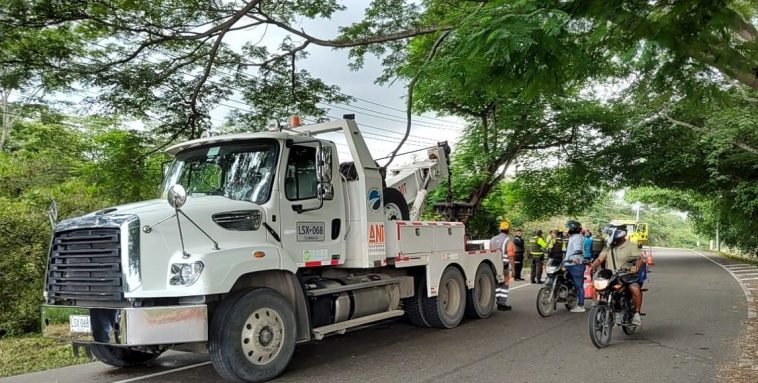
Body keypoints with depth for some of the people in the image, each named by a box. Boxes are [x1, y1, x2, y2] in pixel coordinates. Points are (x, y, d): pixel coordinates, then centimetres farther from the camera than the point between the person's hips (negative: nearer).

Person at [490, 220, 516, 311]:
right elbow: (511, 256, -13)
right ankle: (502, 304, 3)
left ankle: (499, 302, 21)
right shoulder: (508, 240, -11)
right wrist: (512, 268, -8)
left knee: (497, 283, 16)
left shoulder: (493, 239, 8)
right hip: (505, 265, -6)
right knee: (505, 284, 2)